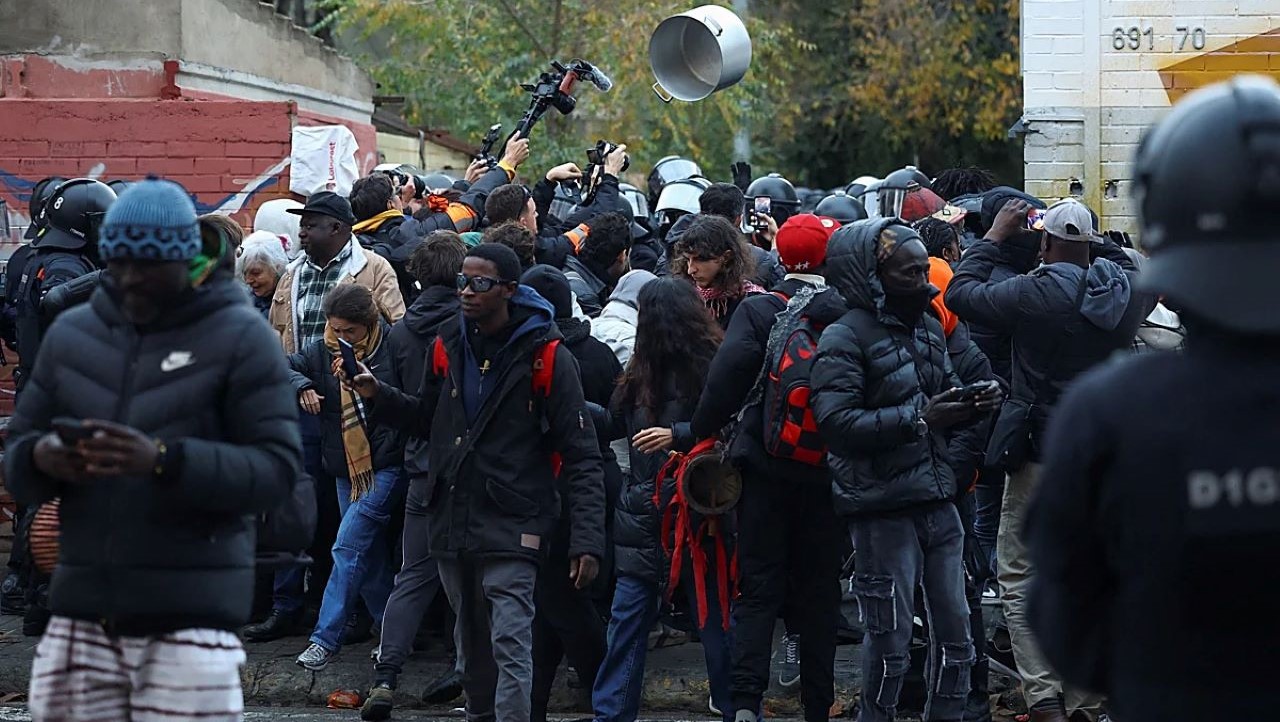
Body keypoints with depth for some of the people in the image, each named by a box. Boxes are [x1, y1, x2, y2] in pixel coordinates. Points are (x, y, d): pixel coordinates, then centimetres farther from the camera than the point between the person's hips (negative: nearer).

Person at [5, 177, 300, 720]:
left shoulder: (240, 338, 0)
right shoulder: (70, 334, 13)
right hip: (81, 613, 4)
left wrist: (165, 461, -24)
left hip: (189, 616, -4)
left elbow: (276, 469, -9)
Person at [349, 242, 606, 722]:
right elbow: (428, 421, 23)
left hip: (511, 527, -6)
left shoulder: (544, 355, -8)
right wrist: (380, 398, 3)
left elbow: (581, 456, -8)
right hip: (451, 522, 6)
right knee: (472, 645, 15)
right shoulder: (449, 345, 10)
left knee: (510, 646, -13)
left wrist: (587, 539, -15)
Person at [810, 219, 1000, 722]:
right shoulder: (846, 338, -10)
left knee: (954, 630, 10)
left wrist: (973, 404, 2)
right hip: (883, 508, -7)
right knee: (890, 640, -3)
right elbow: (837, 423, -21)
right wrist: (919, 419, -23)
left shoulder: (928, 327, 15)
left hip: (937, 502, 7)